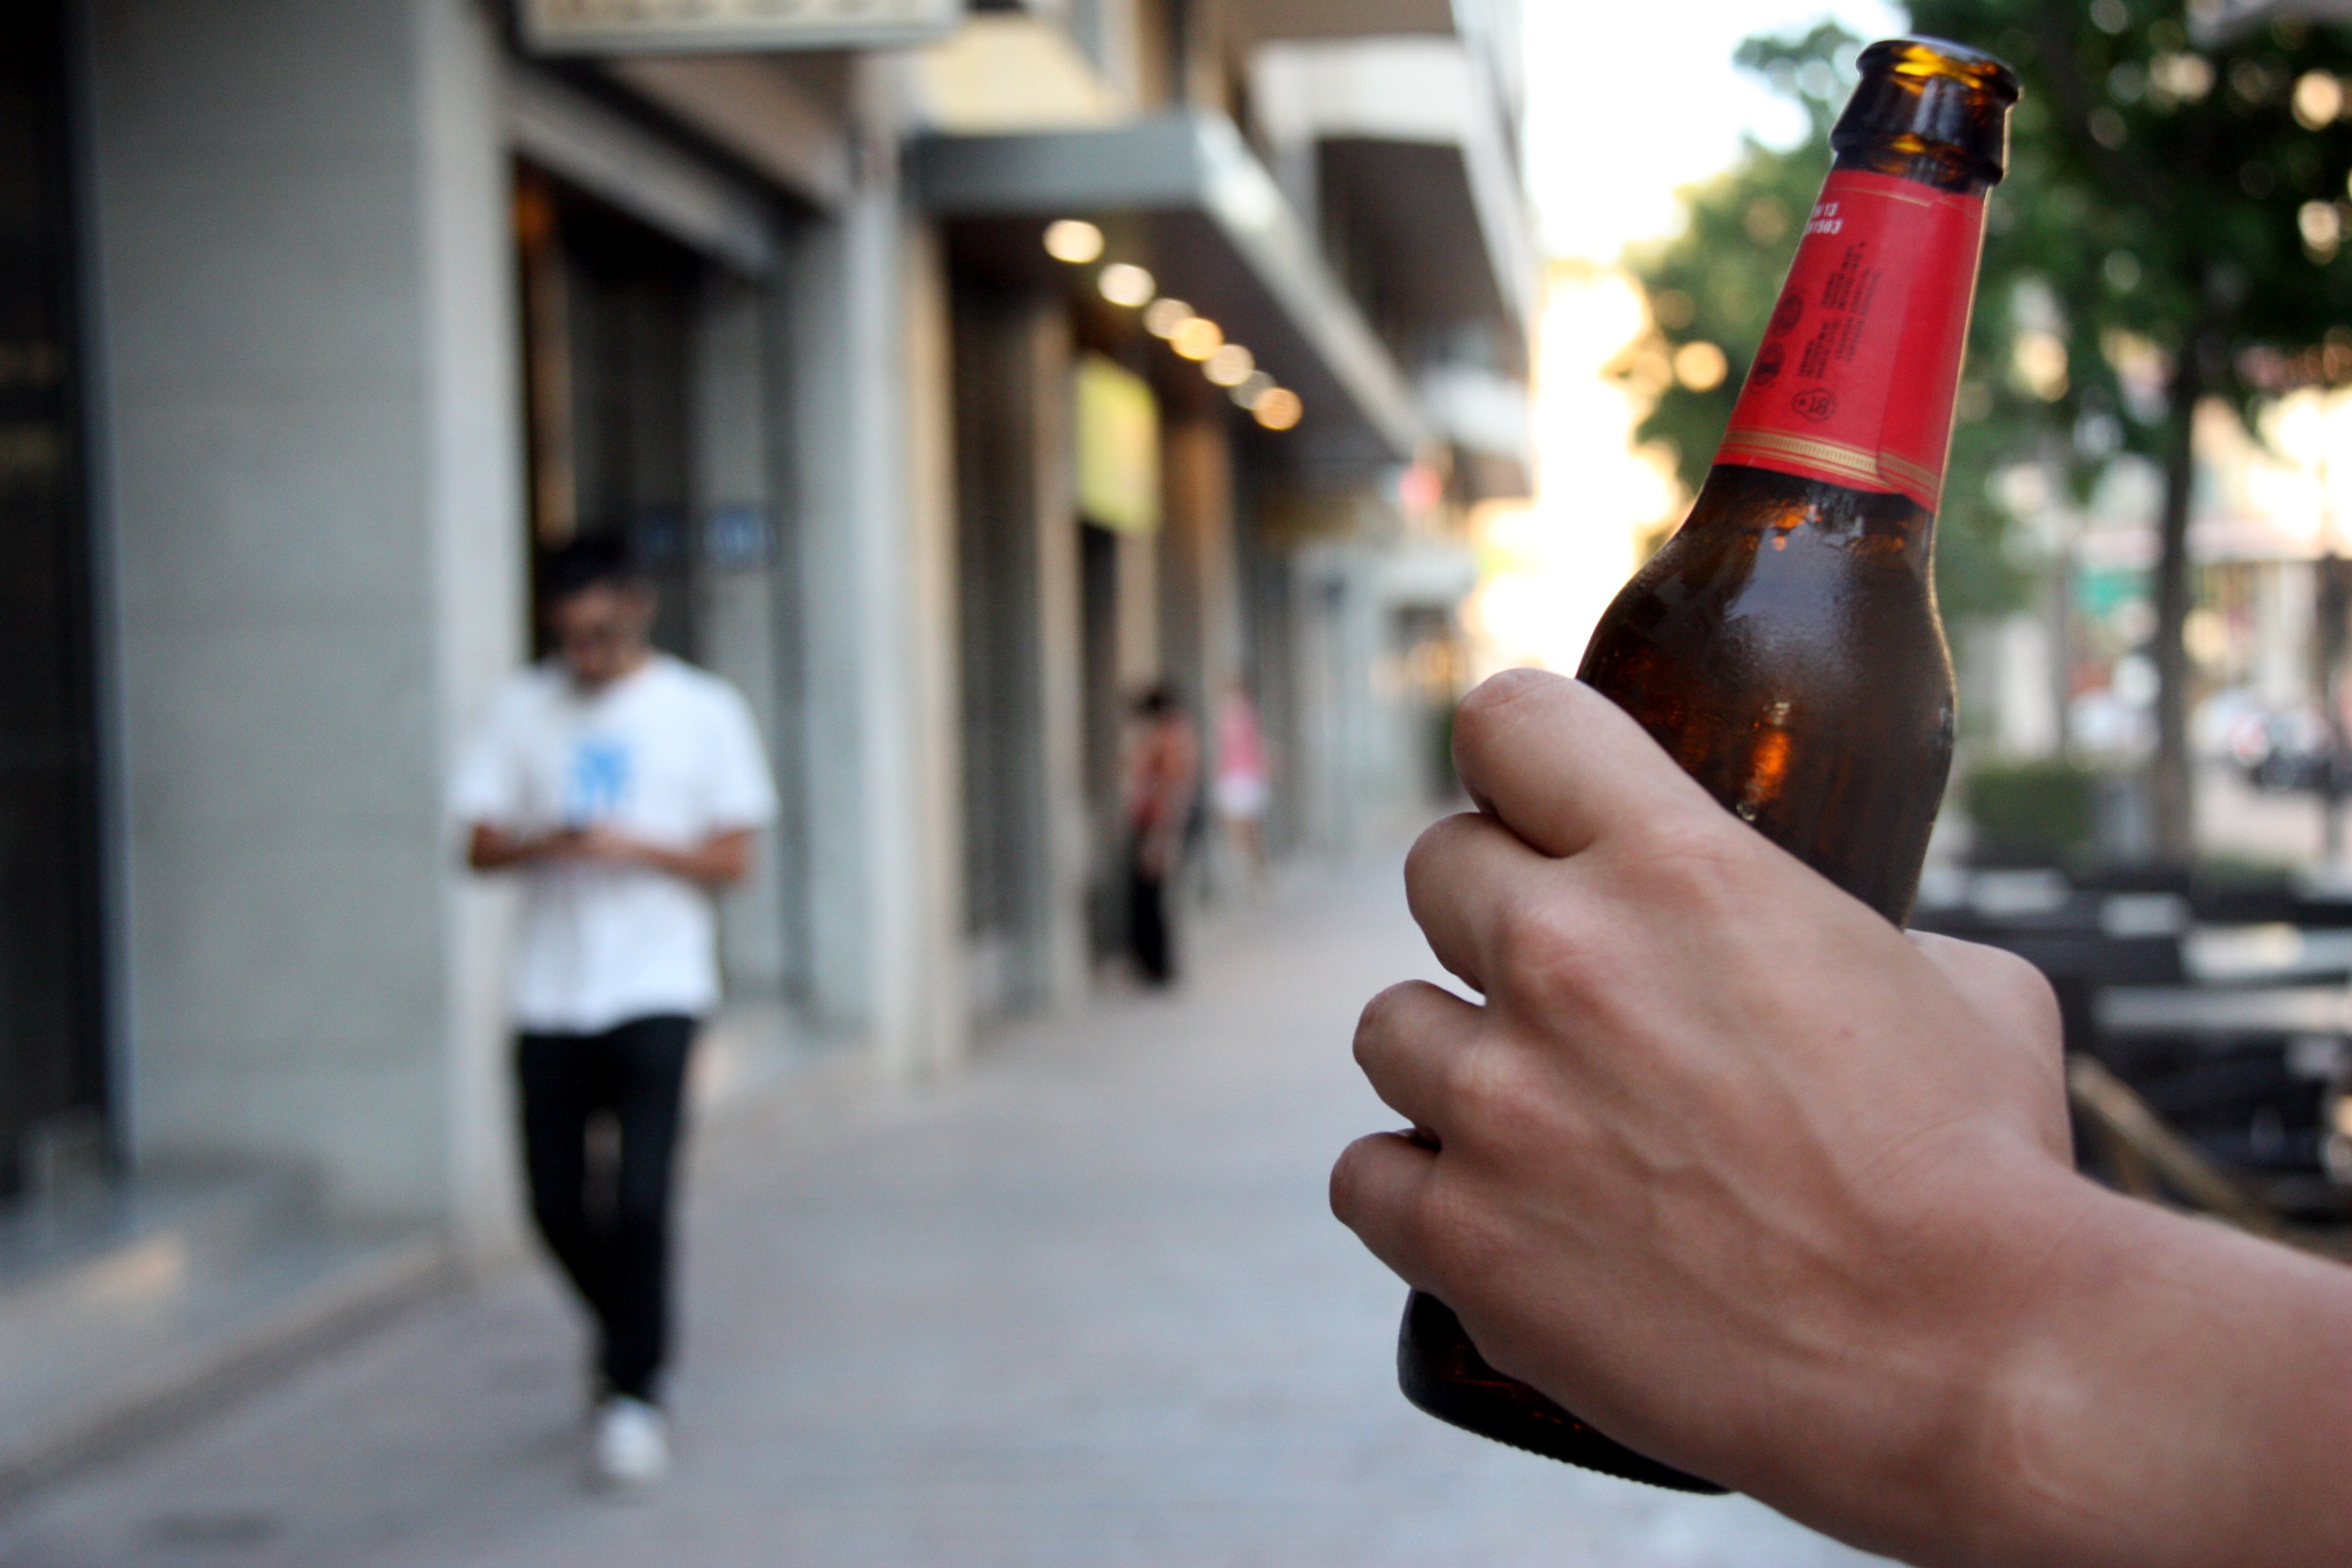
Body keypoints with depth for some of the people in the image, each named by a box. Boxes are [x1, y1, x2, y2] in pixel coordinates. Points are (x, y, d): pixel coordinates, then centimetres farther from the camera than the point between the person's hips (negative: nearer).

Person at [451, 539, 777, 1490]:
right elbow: (480, 847, 6)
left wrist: (635, 848, -15)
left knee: (640, 1198, -13)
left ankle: (634, 1395, -1)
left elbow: (732, 860, 2)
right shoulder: (523, 709, 9)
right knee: (556, 1203, 4)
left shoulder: (703, 712, 4)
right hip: (549, 992, 3)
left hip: (656, 990, -3)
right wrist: (547, 845, -15)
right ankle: (626, 1333, 32)